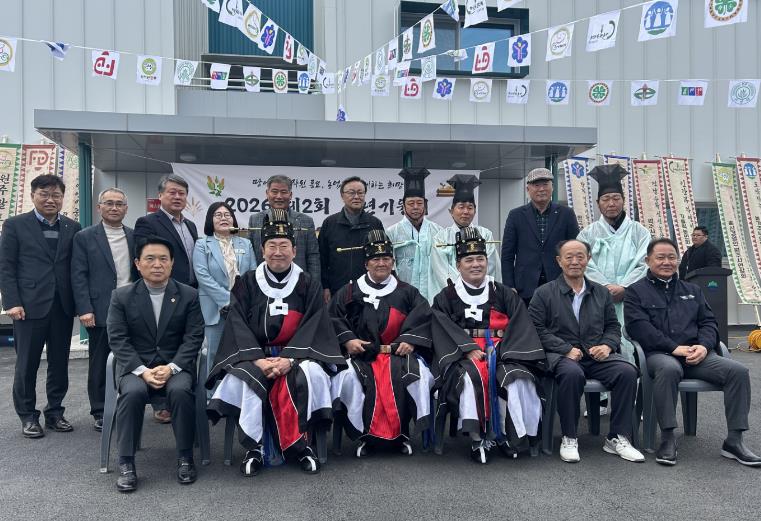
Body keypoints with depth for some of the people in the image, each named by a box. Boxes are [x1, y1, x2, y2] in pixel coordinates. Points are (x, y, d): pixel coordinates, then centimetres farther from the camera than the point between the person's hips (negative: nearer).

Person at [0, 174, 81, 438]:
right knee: (27, 364, 6)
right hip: (30, 306, -3)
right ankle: (28, 416, 19)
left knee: (60, 363, 9)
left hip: (63, 306, 3)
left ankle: (55, 412, 22)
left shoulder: (73, 228, 9)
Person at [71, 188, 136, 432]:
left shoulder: (134, 236, 10)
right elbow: (78, 276, -3)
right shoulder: (85, 237, 1)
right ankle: (100, 412, 18)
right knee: (99, 363, 6)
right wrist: (84, 309, -11)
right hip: (100, 312, -2)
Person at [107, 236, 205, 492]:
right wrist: (142, 371, -17)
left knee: (180, 391, -32)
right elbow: (118, 339, -3)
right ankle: (126, 463, -18)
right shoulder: (121, 296, 3)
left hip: (176, 365, 0)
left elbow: (193, 338, -3)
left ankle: (185, 458, -14)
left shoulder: (189, 295, 3)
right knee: (133, 392, -32)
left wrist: (171, 367, -17)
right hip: (135, 366, 1)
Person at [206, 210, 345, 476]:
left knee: (312, 374, -31)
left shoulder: (309, 284, 5)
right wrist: (257, 359, -16)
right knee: (243, 377, -32)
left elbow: (313, 325, -3)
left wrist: (289, 358, -18)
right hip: (254, 353, 0)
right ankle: (253, 447, -20)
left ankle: (301, 443, -14)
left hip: (297, 353, 0)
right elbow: (238, 324, -1)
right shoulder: (247, 282, 7)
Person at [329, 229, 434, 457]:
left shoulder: (407, 292, 15)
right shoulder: (349, 292, 14)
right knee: (346, 377, -32)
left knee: (419, 375, -30)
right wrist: (347, 339, -9)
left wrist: (410, 340, -9)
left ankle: (402, 433, -11)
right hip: (361, 353, 0)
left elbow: (423, 318, 6)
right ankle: (365, 435, -14)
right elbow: (333, 318, 6)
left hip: (399, 353, 1)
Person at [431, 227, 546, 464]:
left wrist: (504, 352, -10)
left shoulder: (503, 294, 19)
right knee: (469, 376, -35)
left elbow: (520, 326, 8)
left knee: (517, 374, -30)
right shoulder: (446, 297, 15)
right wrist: (468, 349, -14)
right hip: (462, 354, -1)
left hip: (500, 352, 2)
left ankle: (509, 434, -17)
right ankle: (477, 438, -27)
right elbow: (443, 330, 2)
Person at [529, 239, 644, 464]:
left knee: (628, 371, -25)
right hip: (561, 355, -4)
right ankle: (569, 438, -18)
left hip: (597, 354, 4)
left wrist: (607, 345, -3)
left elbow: (613, 327, 20)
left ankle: (617, 438, -11)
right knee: (572, 373, -38)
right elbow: (537, 329, -3)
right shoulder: (544, 293, 7)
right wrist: (566, 349, -14)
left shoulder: (602, 293, 21)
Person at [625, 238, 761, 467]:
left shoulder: (692, 290, 25)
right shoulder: (636, 291, 9)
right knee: (669, 369, -39)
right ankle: (667, 438, -29)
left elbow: (708, 322, 17)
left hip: (696, 355, 5)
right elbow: (639, 327, -6)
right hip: (659, 354, -5)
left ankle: (734, 440, -12)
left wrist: (704, 346, -6)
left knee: (738, 370, -19)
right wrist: (674, 348, -16)